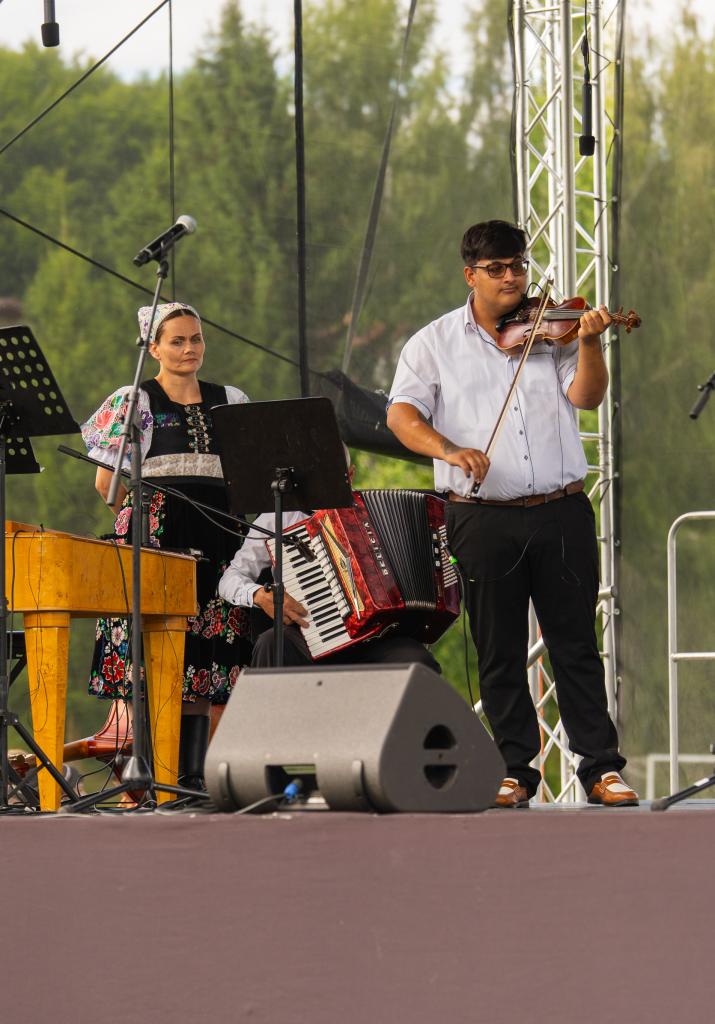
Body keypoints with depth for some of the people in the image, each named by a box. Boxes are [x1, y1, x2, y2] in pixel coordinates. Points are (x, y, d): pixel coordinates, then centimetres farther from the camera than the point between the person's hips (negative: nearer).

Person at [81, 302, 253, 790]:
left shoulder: (231, 401, 15)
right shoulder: (132, 401, 5)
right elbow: (106, 480, 3)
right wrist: (145, 515, -2)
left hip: (216, 540, 4)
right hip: (155, 540, -3)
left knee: (203, 655, -1)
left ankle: (193, 776, 1)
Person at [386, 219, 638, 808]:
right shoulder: (435, 344, 7)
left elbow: (587, 395, -5)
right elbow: (402, 414, -3)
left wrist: (590, 342, -23)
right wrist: (448, 450, -21)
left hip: (562, 514, 0)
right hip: (483, 519, 0)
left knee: (576, 643, 2)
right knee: (500, 651, 5)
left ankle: (602, 766, 6)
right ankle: (515, 769, 13)